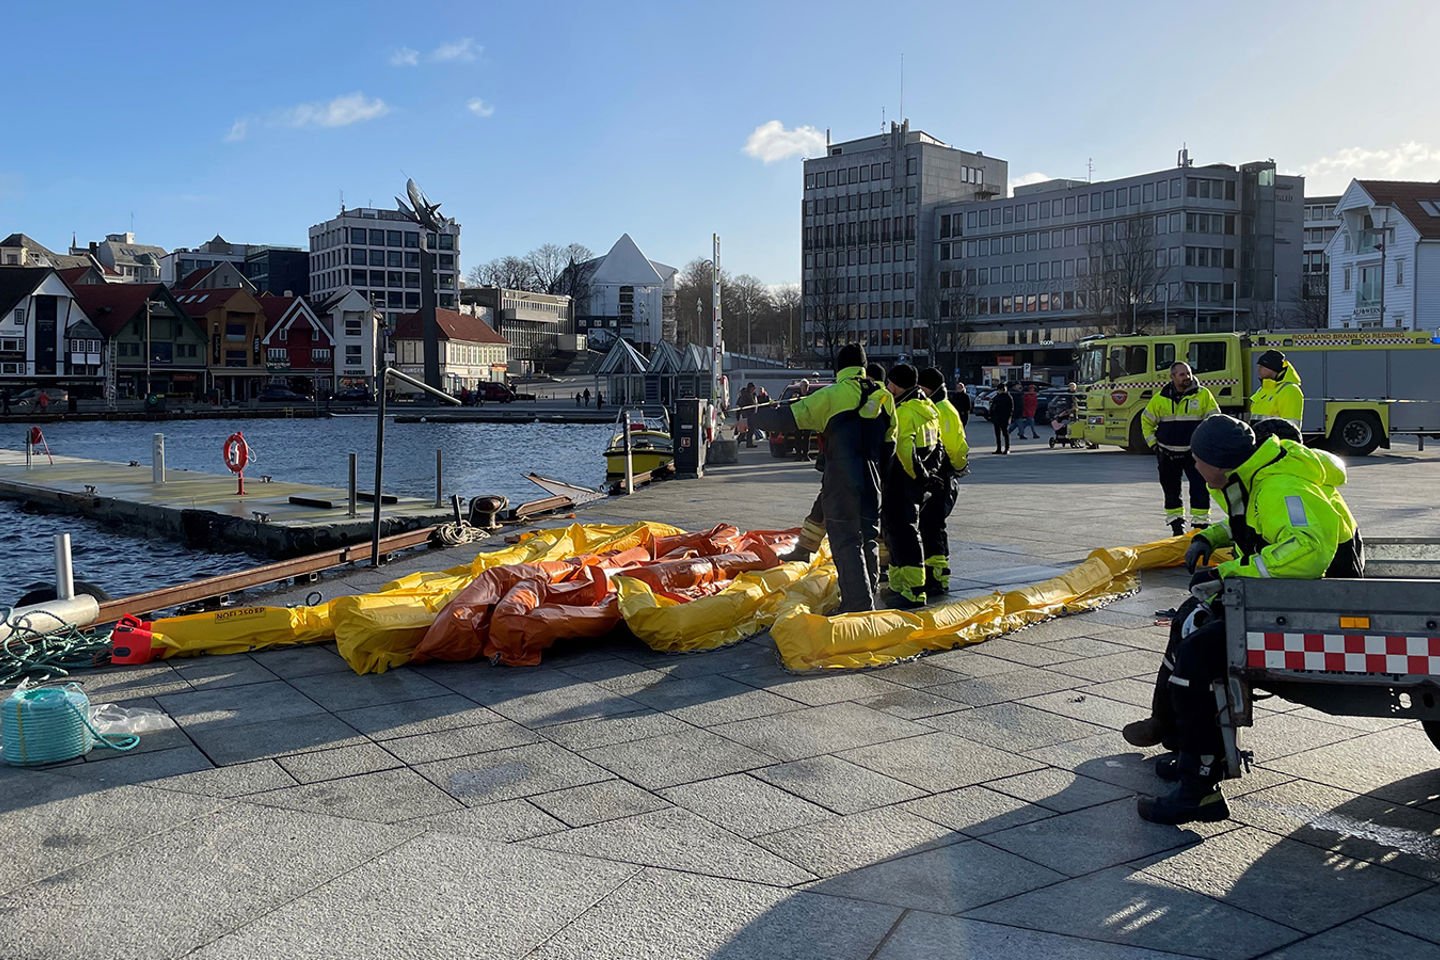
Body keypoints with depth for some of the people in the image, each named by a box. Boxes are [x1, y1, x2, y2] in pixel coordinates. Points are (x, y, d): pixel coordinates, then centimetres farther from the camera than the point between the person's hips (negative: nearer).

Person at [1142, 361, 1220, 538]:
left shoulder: (1203, 394, -3)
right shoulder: (1160, 398, 3)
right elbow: (1146, 420, 15)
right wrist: (1152, 443, 8)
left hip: (1194, 453, -2)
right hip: (1167, 454, 2)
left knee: (1200, 489, -7)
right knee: (1171, 490, 9)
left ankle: (1200, 523, 0)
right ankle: (1177, 525, 20)